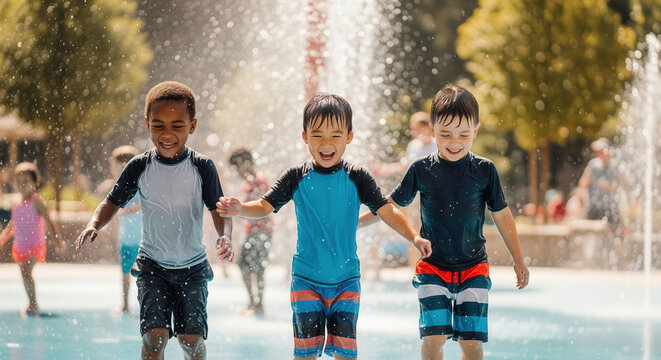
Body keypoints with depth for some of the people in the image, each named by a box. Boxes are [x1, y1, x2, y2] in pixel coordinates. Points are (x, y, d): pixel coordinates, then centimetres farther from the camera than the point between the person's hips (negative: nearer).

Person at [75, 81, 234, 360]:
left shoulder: (202, 167, -7)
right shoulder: (139, 167, -5)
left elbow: (218, 210, -4)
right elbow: (113, 202, 4)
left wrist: (225, 236, -25)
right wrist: (93, 225, -15)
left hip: (193, 267, 0)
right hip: (153, 266, 0)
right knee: (155, 335, -14)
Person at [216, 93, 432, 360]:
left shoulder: (357, 179, -3)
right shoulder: (296, 179, -2)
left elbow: (387, 211, -5)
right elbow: (264, 206, -2)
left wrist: (414, 237, -20)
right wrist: (239, 209, -24)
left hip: (346, 279, 0)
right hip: (306, 278, 0)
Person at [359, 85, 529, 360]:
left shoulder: (484, 170, -2)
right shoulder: (421, 170, -2)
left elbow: (502, 215, 7)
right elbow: (390, 206, 10)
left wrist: (518, 260, 10)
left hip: (473, 268, 0)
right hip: (433, 267, 0)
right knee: (433, 337, -11)